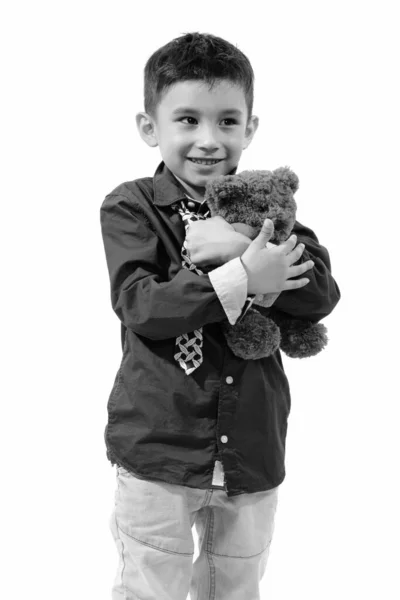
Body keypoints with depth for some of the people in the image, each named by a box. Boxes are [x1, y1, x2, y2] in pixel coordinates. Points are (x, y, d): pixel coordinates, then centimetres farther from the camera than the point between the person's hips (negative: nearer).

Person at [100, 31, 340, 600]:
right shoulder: (130, 207, -7)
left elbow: (320, 293, -9)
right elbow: (140, 305, -20)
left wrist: (240, 246, -23)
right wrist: (241, 277, -27)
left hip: (252, 447, 4)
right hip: (158, 445, -3)